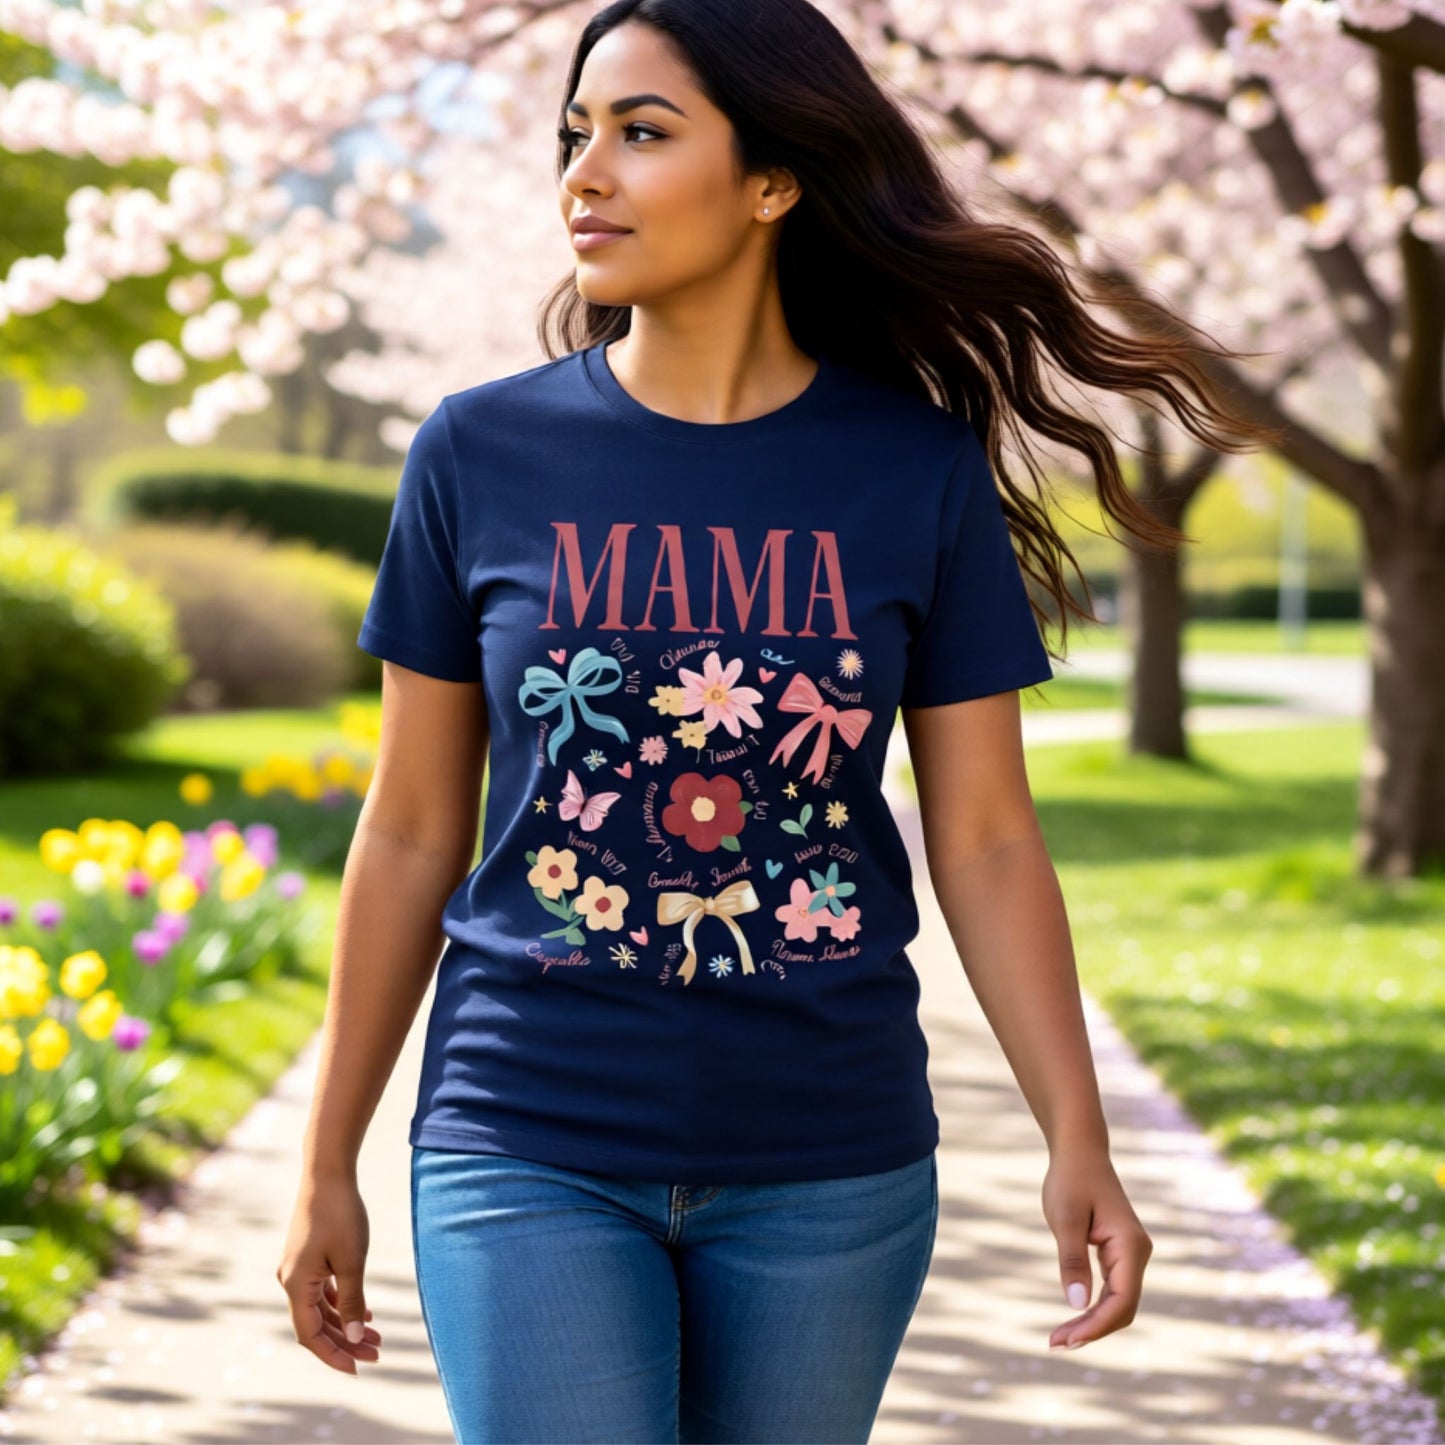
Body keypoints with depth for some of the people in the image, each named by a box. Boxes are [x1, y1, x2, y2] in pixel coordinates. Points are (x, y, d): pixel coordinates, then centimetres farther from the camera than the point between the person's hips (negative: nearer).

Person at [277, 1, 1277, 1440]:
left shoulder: (919, 470, -1)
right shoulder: (483, 454, -1)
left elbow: (987, 842, 2)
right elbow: (411, 834, 5)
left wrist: (1079, 1143, -7)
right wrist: (328, 1165, 7)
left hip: (828, 1167, 1)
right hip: (533, 1152, -1)